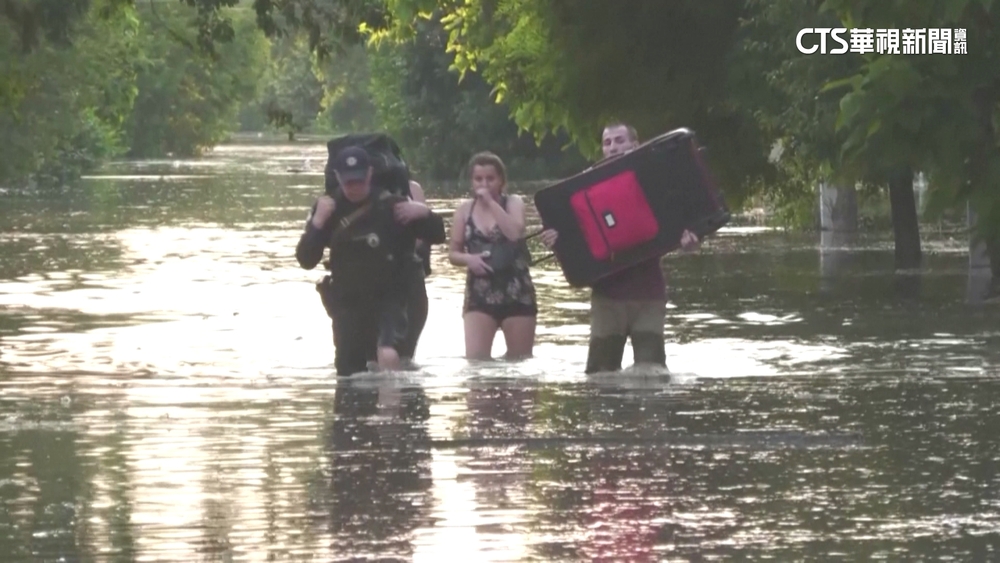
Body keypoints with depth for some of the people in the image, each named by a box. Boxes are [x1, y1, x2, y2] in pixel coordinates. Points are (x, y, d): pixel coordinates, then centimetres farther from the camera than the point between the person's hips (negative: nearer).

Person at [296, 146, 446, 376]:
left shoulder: (391, 206, -6)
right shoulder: (329, 209, 0)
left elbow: (437, 236, 0)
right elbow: (306, 260, -5)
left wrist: (425, 213, -21)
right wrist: (318, 222, -20)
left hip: (388, 299, -3)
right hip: (348, 305, 3)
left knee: (388, 355, -28)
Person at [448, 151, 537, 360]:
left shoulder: (513, 203, 1)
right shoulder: (465, 210, 6)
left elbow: (515, 233, -19)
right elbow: (453, 253, 11)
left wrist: (491, 202, -16)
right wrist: (468, 259, -11)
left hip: (516, 292, -1)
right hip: (479, 293, 1)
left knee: (521, 361, 8)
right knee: (475, 359, -14)